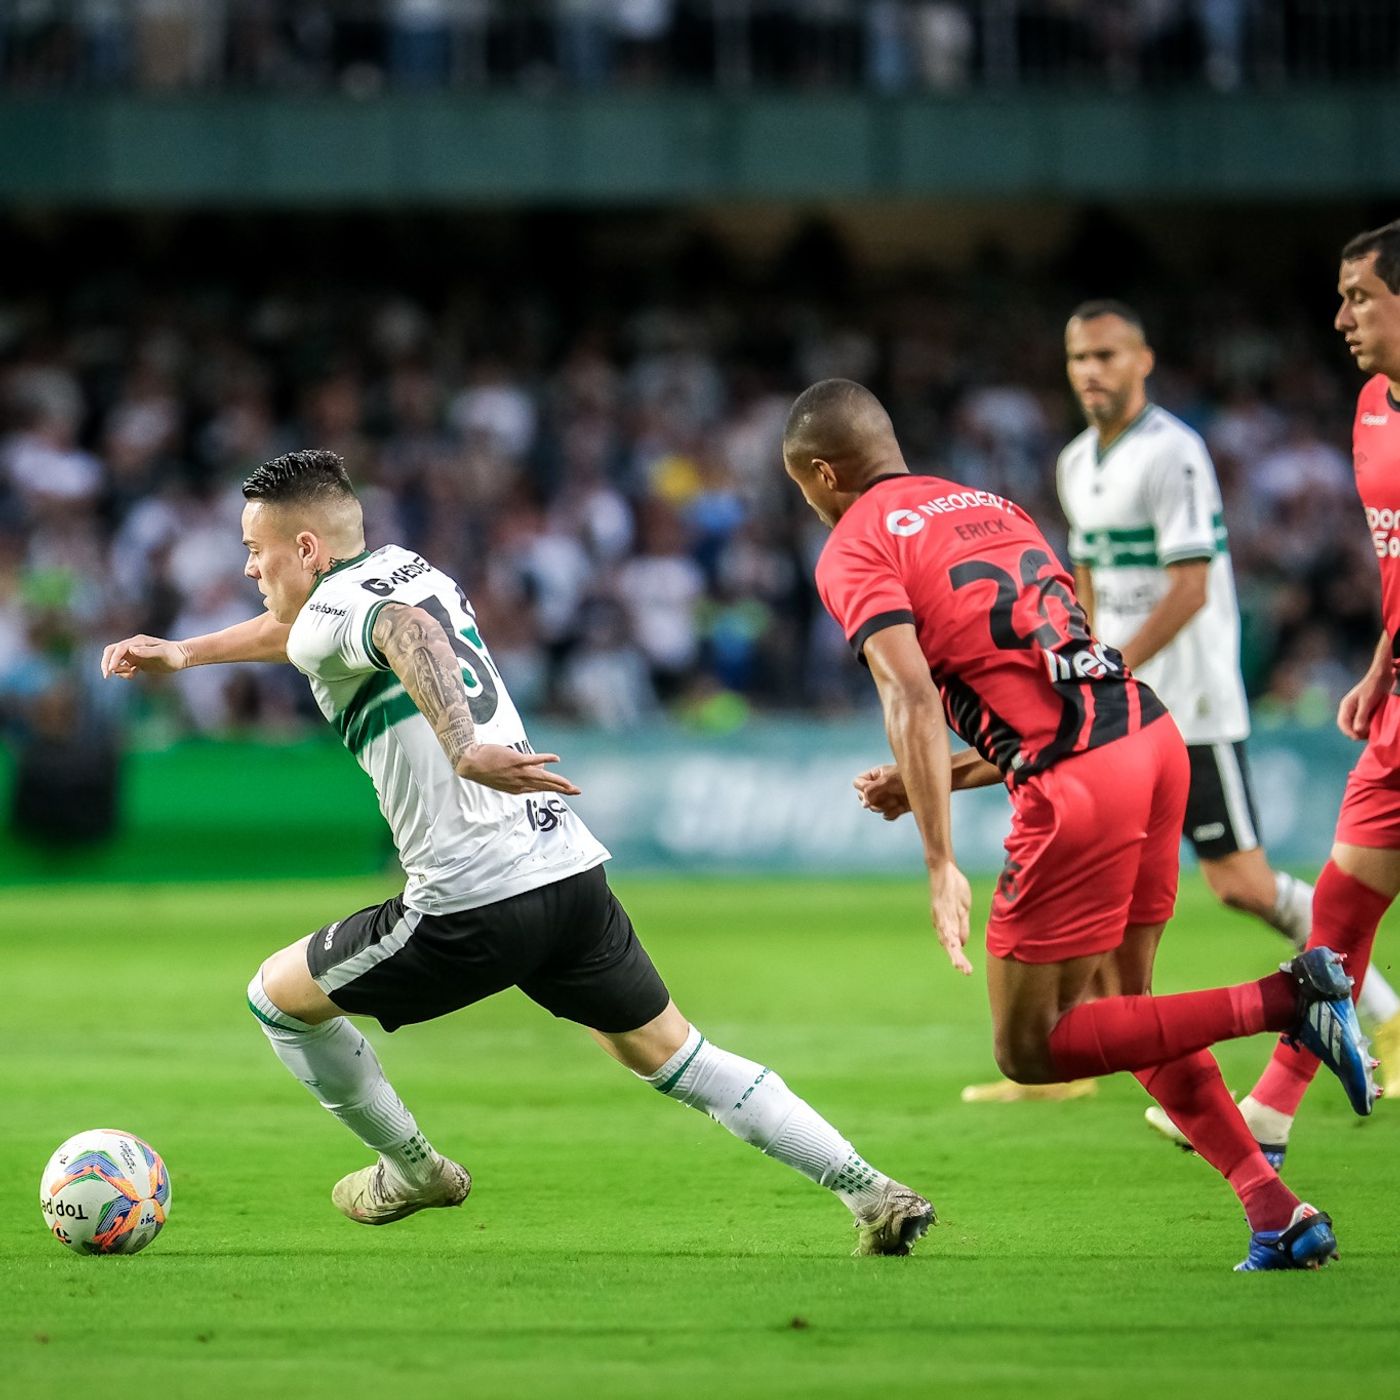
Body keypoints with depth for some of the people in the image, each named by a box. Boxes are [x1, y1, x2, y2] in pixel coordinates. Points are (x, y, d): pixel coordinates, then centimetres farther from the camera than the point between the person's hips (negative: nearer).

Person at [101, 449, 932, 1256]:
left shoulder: (330, 613, -5)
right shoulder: (410, 570, 19)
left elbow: (406, 634, -30)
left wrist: (463, 748, -46)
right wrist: (184, 653, 43)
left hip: (472, 907, -8)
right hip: (573, 867, 8)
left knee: (278, 997, 14)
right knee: (672, 1055, 15)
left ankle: (412, 1170, 28)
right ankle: (874, 1193, 3)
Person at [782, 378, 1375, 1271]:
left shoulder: (855, 552, 1)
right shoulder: (993, 509, 24)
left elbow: (913, 699, -14)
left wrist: (942, 867, -18)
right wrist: (944, 776, 29)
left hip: (1080, 785, -8)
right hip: (1152, 729, 8)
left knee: (1029, 1052, 3)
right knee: (1120, 1006, 21)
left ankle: (1284, 1001, -10)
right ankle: (1278, 1213, 11)